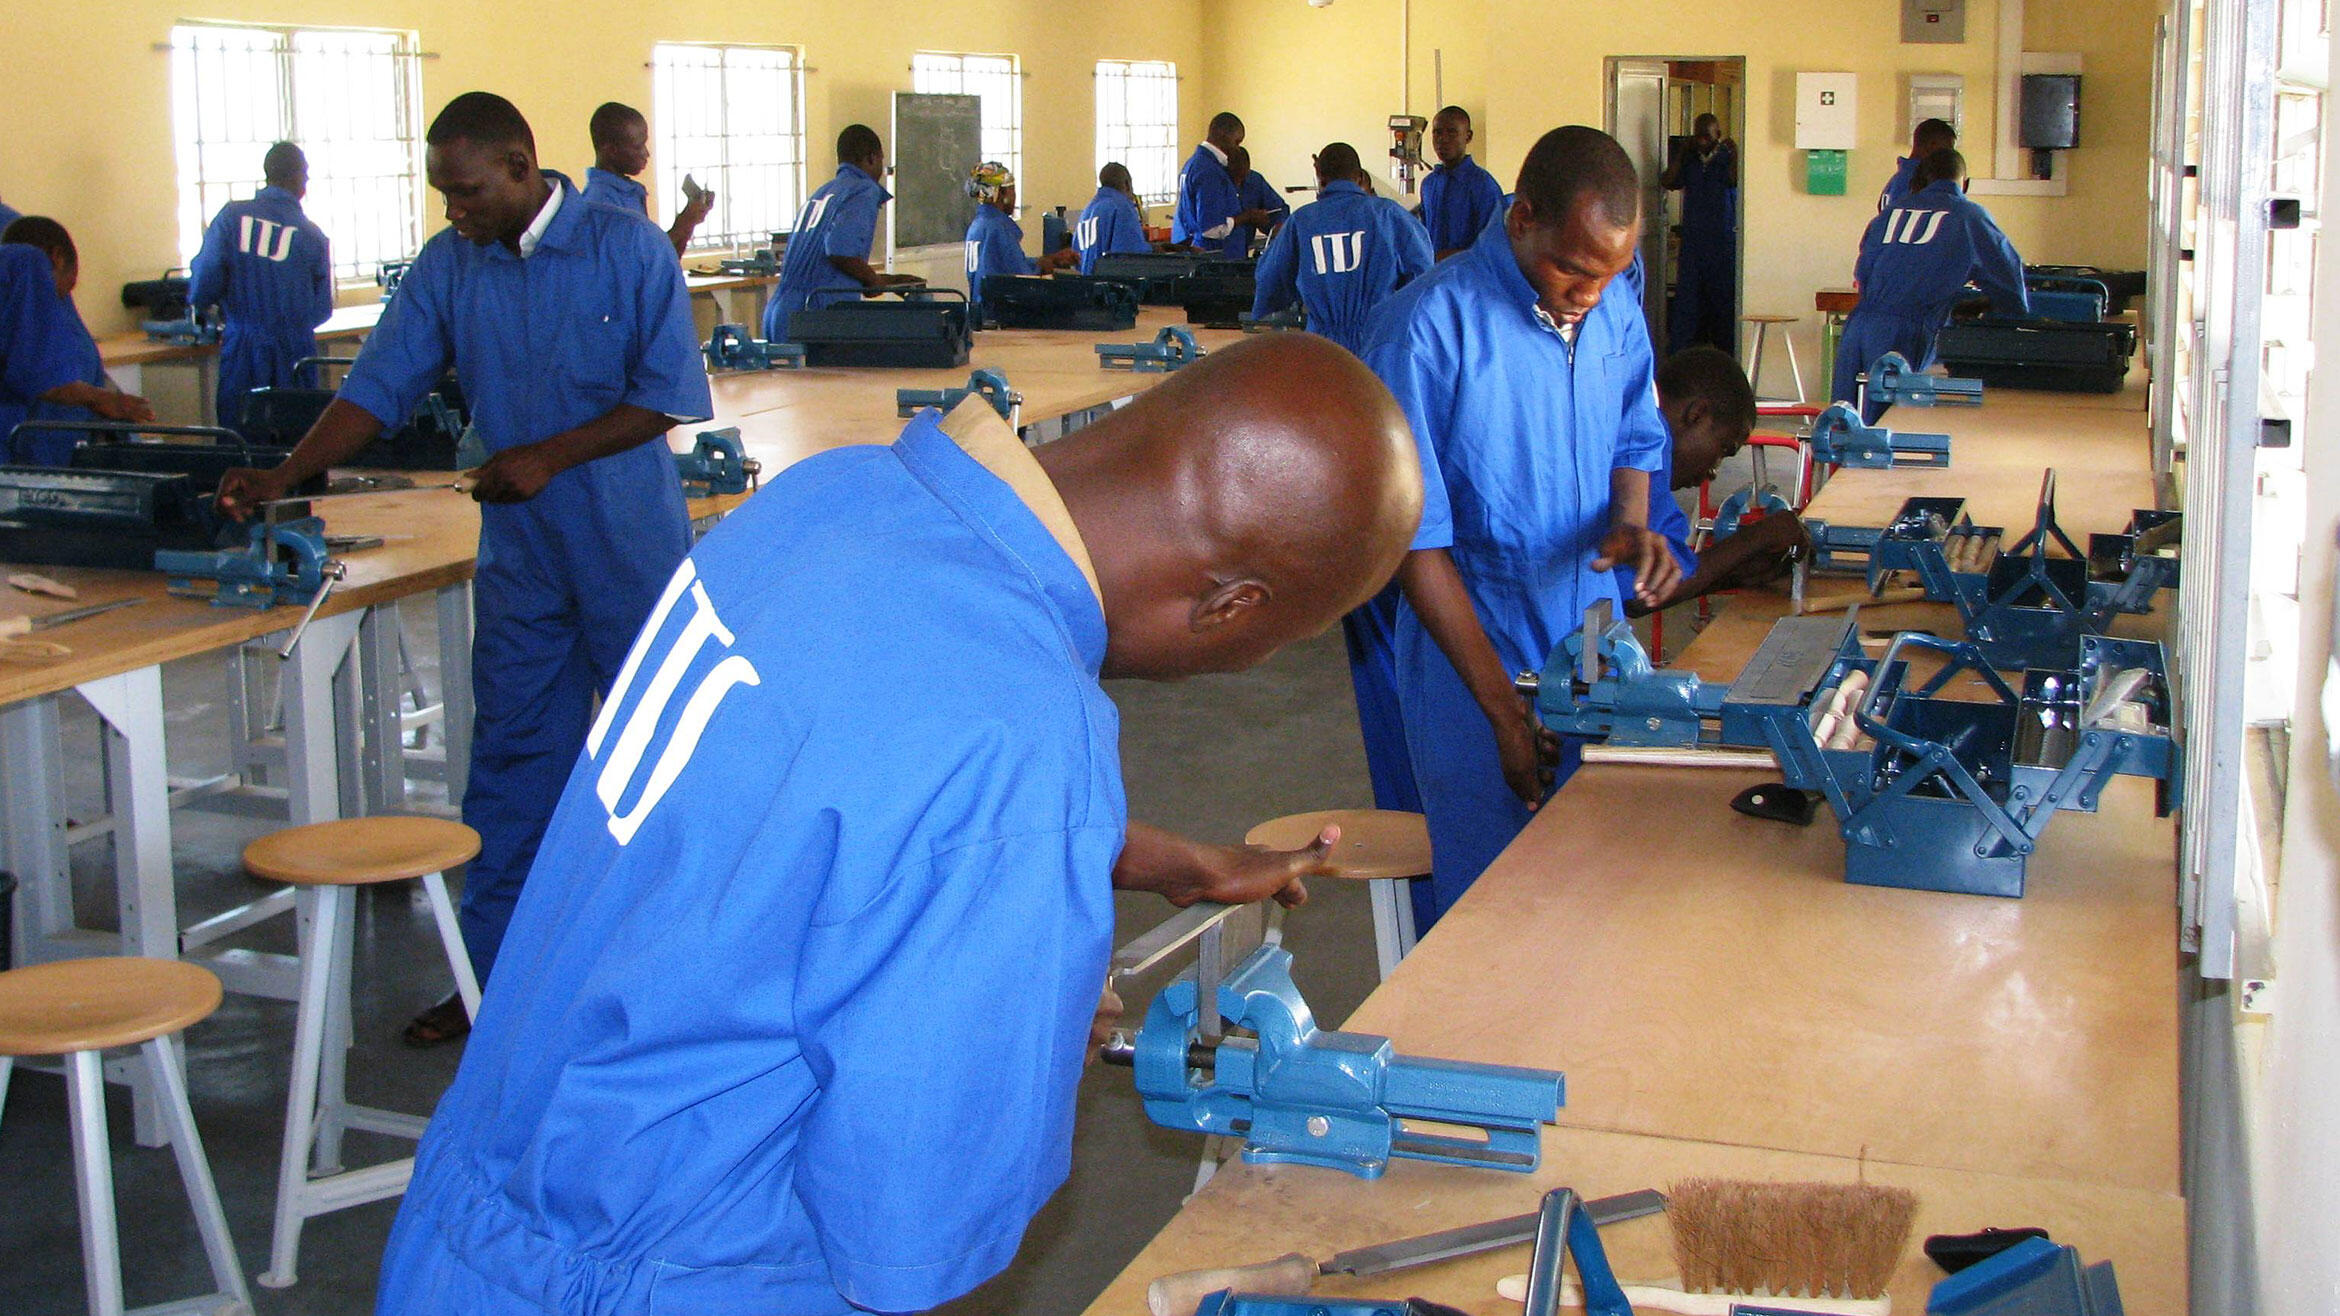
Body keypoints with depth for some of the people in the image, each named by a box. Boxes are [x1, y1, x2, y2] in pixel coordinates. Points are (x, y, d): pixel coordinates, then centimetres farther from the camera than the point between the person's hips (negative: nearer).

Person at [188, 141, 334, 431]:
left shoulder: (231, 216, -1)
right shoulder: (313, 235, 0)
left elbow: (204, 284, -7)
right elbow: (322, 310, 5)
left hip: (241, 347, 0)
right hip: (292, 351, 0)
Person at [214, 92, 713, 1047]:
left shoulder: (629, 251, -9)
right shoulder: (446, 268, 2)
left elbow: (668, 396, -11)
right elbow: (379, 387, 0)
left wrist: (551, 455, -19)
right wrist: (285, 476, -11)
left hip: (633, 548, -3)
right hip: (521, 556, 4)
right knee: (511, 757, 6)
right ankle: (492, 973, 13)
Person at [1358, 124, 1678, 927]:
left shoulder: (1614, 314, 2)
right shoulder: (1427, 327, -17)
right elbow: (1414, 537, -16)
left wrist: (1630, 524, -7)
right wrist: (1506, 710, -18)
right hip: (1474, 658, -6)